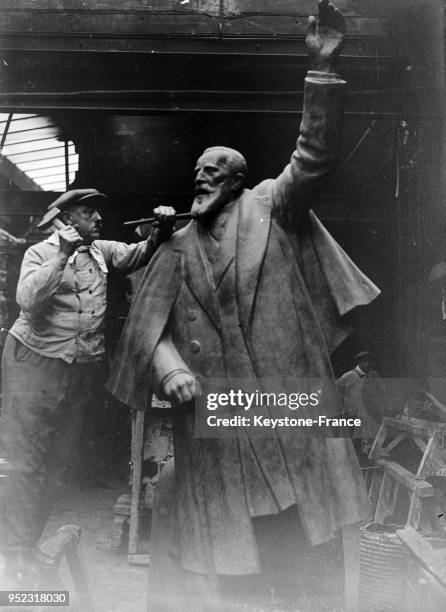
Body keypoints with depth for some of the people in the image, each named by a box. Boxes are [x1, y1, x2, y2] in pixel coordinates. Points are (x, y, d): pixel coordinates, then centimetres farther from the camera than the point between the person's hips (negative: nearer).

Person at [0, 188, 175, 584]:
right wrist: (62, 256, -21)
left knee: (59, 460, 12)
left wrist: (162, 231, -19)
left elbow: (137, 255, -2)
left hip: (84, 368, 5)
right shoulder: (39, 253, -4)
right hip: (37, 362, -5)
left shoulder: (103, 251, 10)